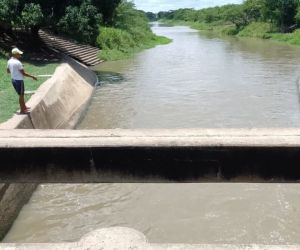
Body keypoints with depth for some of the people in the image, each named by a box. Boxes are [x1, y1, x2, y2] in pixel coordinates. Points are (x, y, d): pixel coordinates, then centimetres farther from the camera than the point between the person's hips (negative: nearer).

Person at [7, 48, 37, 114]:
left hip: (13, 80, 8)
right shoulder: (17, 62, -22)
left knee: (21, 94, 22)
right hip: (19, 80, -8)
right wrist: (32, 76, -13)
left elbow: (8, 71, 14)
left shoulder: (9, 61, 3)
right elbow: (24, 73, -21)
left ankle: (24, 107, 36)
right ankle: (22, 110, 15)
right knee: (21, 95, 5)